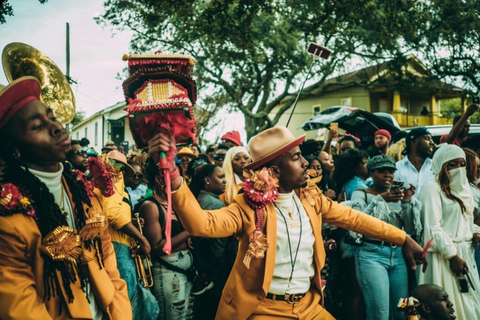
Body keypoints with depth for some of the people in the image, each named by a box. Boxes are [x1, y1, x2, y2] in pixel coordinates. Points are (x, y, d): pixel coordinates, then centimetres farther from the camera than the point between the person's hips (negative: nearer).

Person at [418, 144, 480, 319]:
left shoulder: (462, 188, 15)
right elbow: (433, 228, -17)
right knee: (449, 306, -5)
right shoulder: (432, 188, -10)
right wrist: (452, 256, -19)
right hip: (444, 255, -8)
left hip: (465, 252, 8)